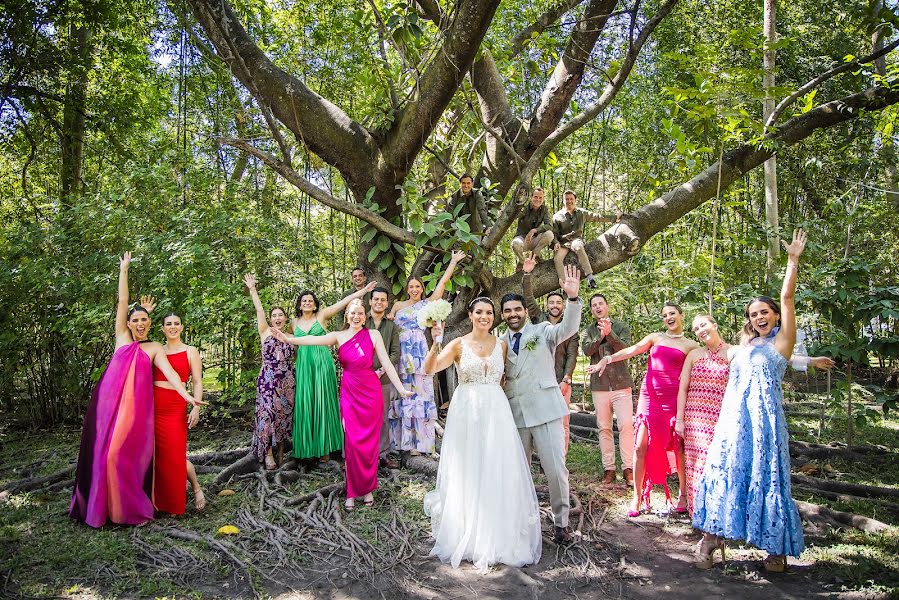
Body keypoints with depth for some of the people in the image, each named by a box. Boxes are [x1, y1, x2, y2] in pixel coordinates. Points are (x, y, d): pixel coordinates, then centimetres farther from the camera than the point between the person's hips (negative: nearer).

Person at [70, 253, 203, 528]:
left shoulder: (155, 348, 9)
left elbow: (169, 372, -3)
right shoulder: (122, 337, 13)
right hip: (108, 401, 2)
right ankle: (99, 506, 14)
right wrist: (123, 269, 11)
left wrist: (187, 395, -17)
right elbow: (122, 302, 11)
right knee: (102, 452, 2)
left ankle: (133, 508, 6)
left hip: (136, 405, -2)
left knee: (129, 454, -5)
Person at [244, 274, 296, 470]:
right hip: (268, 379, -3)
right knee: (268, 413, -8)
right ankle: (268, 453, -1)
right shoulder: (265, 332, 5)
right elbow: (259, 310, -2)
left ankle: (281, 450, 16)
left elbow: (295, 356, 24)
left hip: (288, 380, 3)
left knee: (285, 413, 4)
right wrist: (252, 289, -3)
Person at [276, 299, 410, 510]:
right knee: (352, 442, -1)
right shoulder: (339, 336, 1)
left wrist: (401, 388, -3)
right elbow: (314, 339, -15)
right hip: (349, 393, 1)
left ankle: (368, 488, 20)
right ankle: (352, 491, 12)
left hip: (371, 392, -1)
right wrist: (288, 339, -32)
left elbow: (387, 363, -2)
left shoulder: (373, 335, -1)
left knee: (370, 442, 5)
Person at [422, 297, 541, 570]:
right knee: (467, 474, 7)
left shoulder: (502, 345, 7)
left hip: (496, 412, 2)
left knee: (498, 473, 4)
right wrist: (435, 341, -26)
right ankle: (466, 537, 25)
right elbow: (429, 368, -14)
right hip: (466, 412, -2)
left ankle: (500, 537, 20)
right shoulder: (458, 345, -2)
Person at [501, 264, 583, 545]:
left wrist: (573, 297, -34)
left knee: (556, 469, -4)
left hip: (545, 410, -3)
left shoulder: (543, 331, 2)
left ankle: (561, 522, 15)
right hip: (514, 413, 3)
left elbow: (569, 328, -17)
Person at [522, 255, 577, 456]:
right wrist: (526, 274, -13)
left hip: (561, 381, -1)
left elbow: (572, 355, 0)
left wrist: (566, 379, -11)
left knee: (562, 422, -1)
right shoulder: (539, 319, 9)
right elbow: (528, 298, -2)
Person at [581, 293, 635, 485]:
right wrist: (601, 335, -24)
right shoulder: (589, 330, 9)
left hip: (621, 384, -2)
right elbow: (587, 350, -9)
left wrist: (609, 333, -24)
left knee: (626, 425, -8)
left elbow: (625, 349, -11)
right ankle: (609, 468, 13)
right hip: (599, 385, 2)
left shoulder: (621, 326, 5)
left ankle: (628, 469, -1)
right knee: (604, 428, 6)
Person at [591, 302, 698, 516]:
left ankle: (683, 494, 24)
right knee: (641, 446, -3)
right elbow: (632, 350, 0)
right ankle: (637, 496, 6)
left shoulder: (691, 345, 10)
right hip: (650, 396, 1)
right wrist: (607, 358, -14)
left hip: (674, 398, -1)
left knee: (680, 446, 4)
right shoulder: (655, 338, 12)